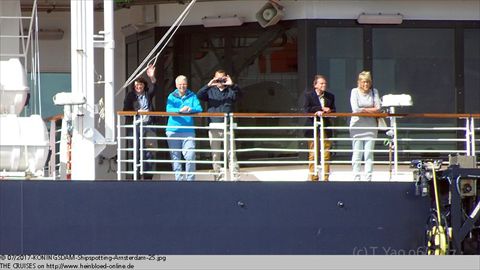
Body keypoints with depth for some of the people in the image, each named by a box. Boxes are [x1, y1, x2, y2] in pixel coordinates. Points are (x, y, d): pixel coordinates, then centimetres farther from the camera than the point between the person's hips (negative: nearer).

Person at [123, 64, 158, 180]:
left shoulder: (148, 94, 11)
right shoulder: (130, 96, 8)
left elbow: (154, 88, -7)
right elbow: (126, 110, 2)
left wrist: (152, 78, -25)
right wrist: (137, 111, -11)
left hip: (148, 126, 1)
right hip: (135, 126, -1)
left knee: (148, 153, -5)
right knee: (137, 152, -1)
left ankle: (148, 177, 0)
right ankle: (136, 176, 3)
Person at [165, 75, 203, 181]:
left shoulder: (192, 96, 9)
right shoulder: (172, 96, 7)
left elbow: (199, 109, -3)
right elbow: (169, 110, -8)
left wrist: (190, 109, -24)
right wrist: (180, 110, -26)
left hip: (188, 130, -1)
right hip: (173, 130, 1)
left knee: (190, 156, -10)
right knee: (175, 157, 4)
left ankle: (190, 178, -1)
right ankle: (179, 178, 12)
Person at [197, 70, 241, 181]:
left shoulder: (230, 91, 12)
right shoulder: (210, 91, 13)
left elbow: (238, 94, -9)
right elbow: (199, 96, -4)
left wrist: (232, 85, -29)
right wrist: (208, 85, -20)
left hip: (228, 127, -1)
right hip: (214, 127, 1)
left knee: (231, 154, -6)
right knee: (215, 154, 3)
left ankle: (235, 177, -7)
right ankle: (219, 177, 8)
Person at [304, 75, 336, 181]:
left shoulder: (330, 96, 13)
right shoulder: (309, 95, 3)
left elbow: (333, 111, 9)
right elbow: (307, 109, -10)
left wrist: (322, 112, -10)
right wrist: (322, 109, -14)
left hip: (326, 127, 3)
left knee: (326, 154, 0)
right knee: (313, 154, -1)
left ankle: (325, 177, 3)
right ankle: (313, 177, 3)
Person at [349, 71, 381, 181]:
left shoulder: (374, 92, 7)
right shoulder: (355, 91, 1)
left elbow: (378, 108, -2)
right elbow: (355, 109, -10)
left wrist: (363, 109, -5)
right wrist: (370, 109, -3)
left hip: (370, 126, 2)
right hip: (357, 125, -1)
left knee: (369, 153, -2)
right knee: (357, 153, -2)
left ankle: (369, 177, 0)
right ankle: (356, 177, 2)